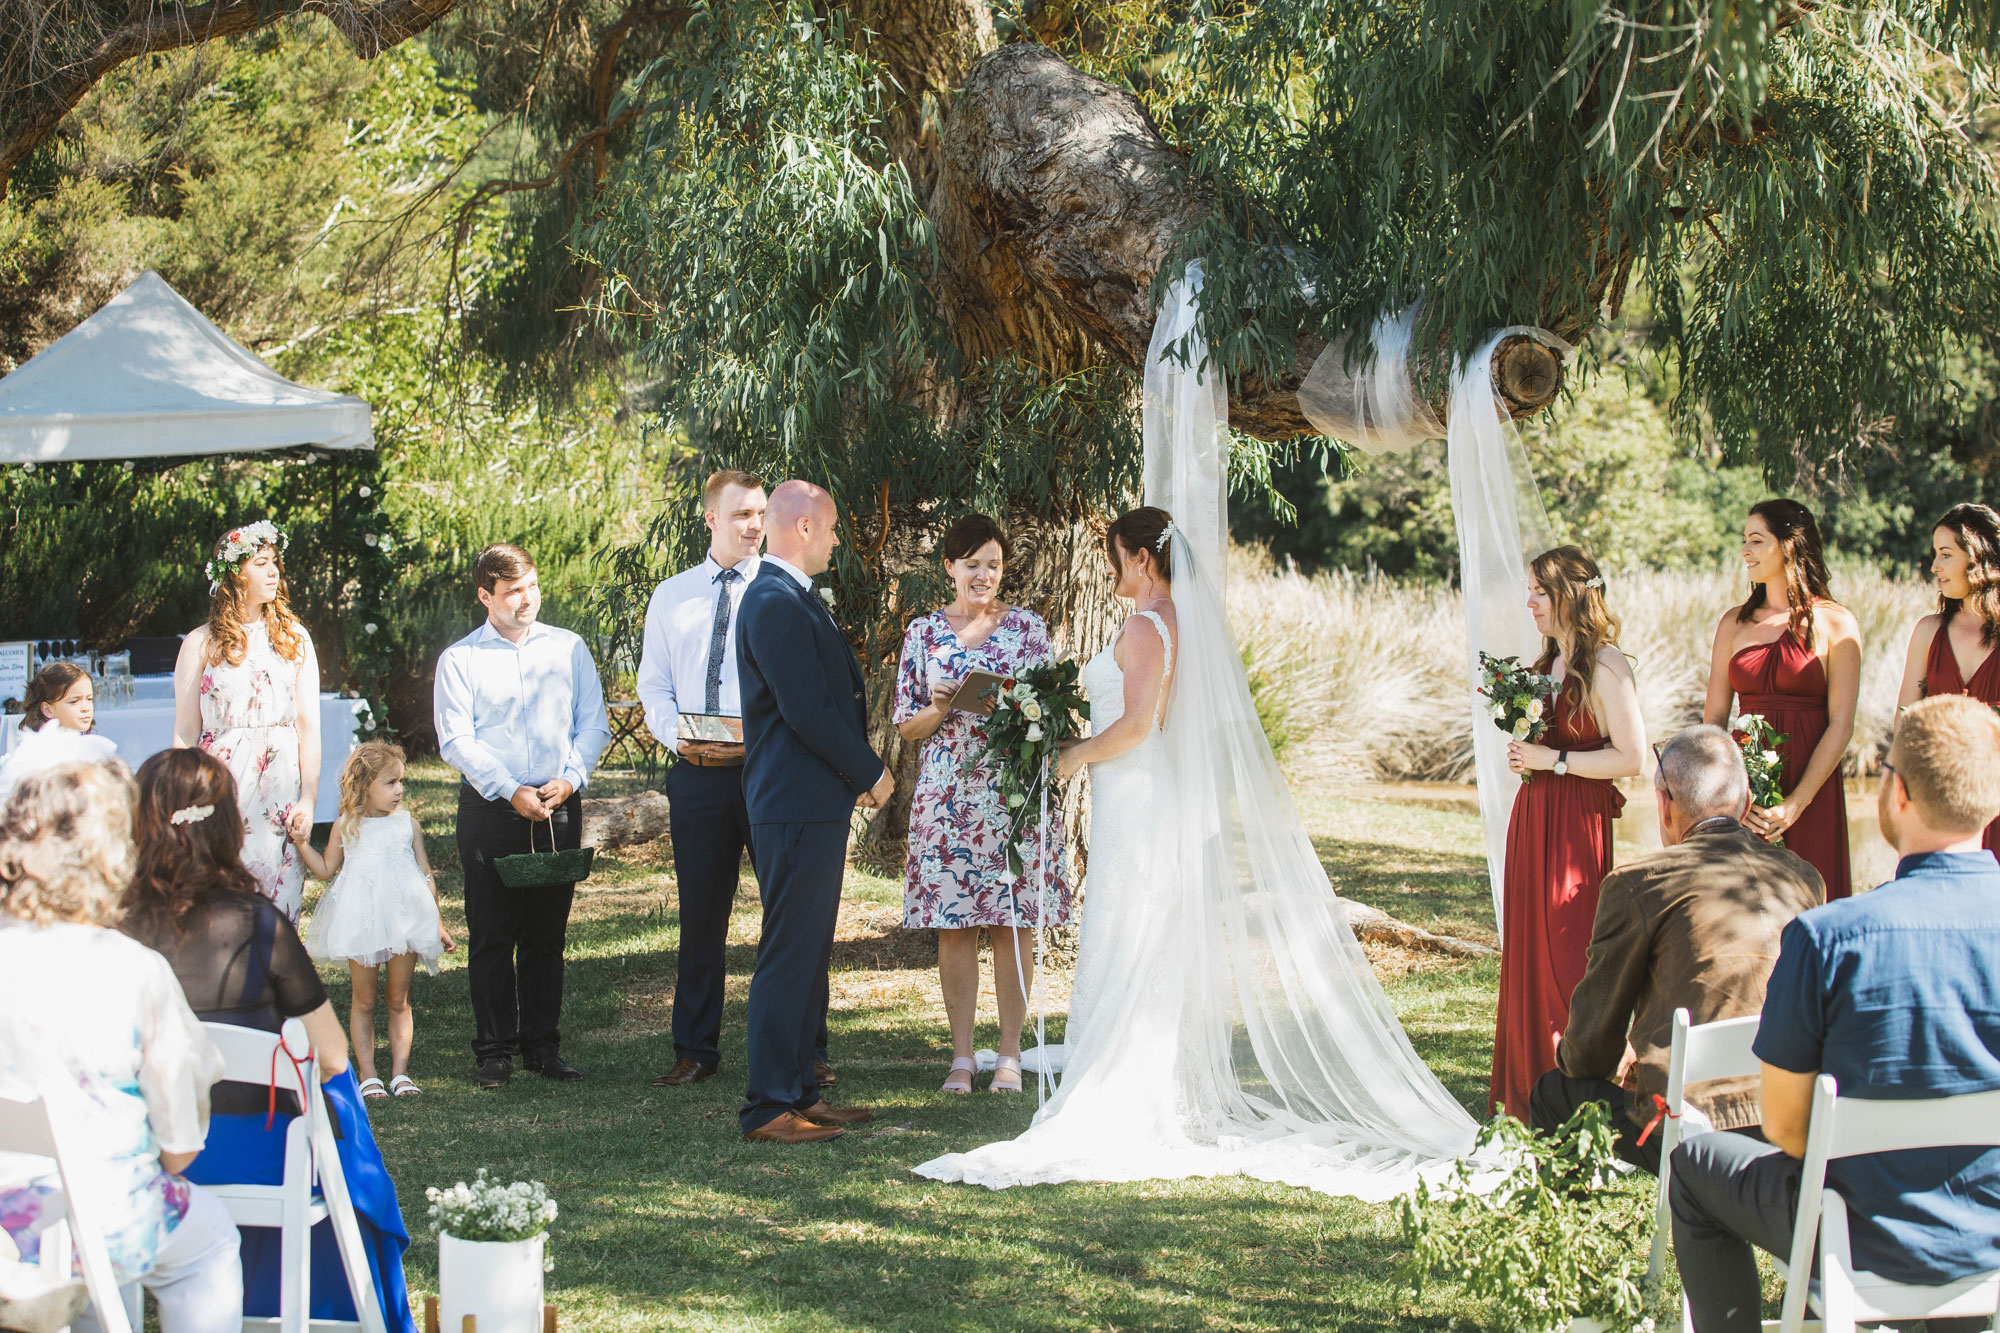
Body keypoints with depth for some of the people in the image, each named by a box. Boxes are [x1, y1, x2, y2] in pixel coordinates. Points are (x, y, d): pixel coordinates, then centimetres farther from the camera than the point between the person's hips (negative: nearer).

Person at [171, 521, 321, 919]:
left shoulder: (293, 638, 11)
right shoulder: (202, 644, 5)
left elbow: (309, 725, 7)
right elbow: (185, 733, 5)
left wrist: (309, 798, -3)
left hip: (283, 785, 2)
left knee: (281, 908, -3)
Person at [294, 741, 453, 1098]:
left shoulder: (408, 824, 6)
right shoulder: (346, 827, 4)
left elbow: (426, 875, 10)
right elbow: (327, 870, 13)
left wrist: (437, 923, 9)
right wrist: (302, 843, 2)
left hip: (404, 921, 1)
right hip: (361, 922, -1)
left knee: (399, 1001, 5)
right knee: (363, 1001, 4)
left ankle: (400, 1072, 9)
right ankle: (367, 1075, 8)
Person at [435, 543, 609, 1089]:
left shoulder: (568, 648, 11)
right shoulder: (459, 659, 3)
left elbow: (593, 724, 9)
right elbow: (456, 740, -4)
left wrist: (569, 780, -8)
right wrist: (511, 792, -13)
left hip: (559, 807, 2)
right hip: (489, 811, -2)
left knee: (547, 936, 6)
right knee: (491, 936, -1)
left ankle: (543, 1045, 13)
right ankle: (494, 1051, 5)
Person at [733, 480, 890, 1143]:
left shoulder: (794, 597, 17)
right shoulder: (776, 603, -16)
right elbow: (807, 711, -20)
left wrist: (857, 775, 11)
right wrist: (871, 772, -9)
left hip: (816, 805, 11)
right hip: (798, 808, -11)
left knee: (809, 956, 14)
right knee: (788, 957, -7)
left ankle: (800, 1092, 21)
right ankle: (769, 1107, -4)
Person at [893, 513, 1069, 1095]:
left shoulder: (1027, 626, 6)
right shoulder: (924, 632, 7)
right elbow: (907, 726, 8)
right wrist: (941, 707, -12)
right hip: (947, 795, 1)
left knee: (1014, 922, -1)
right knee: (953, 926, 0)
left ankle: (1010, 1054, 7)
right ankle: (961, 1055, 8)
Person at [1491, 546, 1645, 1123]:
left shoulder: (1605, 667, -12)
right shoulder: (1550, 662, 14)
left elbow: (1630, 757, -16)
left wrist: (1552, 759, -15)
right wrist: (1523, 752, 7)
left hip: (1576, 823, -8)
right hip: (1533, 815, 8)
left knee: (1568, 952, -6)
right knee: (1528, 949, 8)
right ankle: (1532, 1090, 15)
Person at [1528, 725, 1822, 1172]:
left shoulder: (1638, 884, -6)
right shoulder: (1803, 879, 11)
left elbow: (1594, 1035, 3)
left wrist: (1573, 1059, 28)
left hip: (1691, 1134, -6)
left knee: (1553, 1091, 18)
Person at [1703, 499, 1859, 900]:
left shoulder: (1835, 624, 0)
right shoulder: (1734, 623, 11)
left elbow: (1841, 725, -5)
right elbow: (1713, 719, 8)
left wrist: (1797, 803, -13)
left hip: (1811, 792, -3)